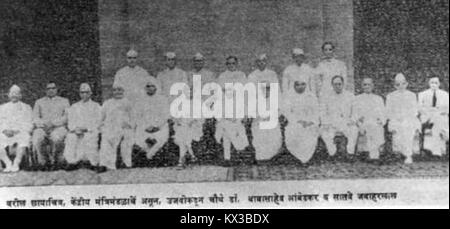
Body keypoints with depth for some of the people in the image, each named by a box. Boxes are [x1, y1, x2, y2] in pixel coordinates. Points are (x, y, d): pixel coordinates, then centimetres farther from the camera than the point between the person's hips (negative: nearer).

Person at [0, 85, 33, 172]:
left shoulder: (26, 107, 15)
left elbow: (29, 124, 4)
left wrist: (16, 131, -11)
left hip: (20, 132, -2)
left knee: (24, 137, -37)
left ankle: (16, 163, -28)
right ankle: (8, 163, -21)